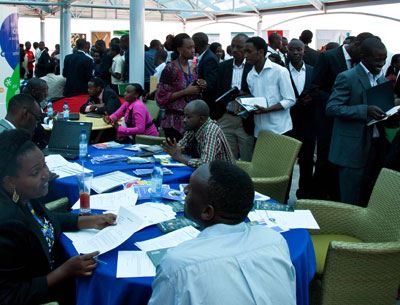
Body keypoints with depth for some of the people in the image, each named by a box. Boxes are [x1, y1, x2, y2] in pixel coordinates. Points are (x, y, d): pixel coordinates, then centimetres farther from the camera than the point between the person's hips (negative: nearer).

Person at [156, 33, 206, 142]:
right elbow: (161, 98, -10)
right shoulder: (170, 69, -6)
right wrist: (185, 91, -15)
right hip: (175, 122, -5)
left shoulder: (194, 69, 13)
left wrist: (200, 87, 2)